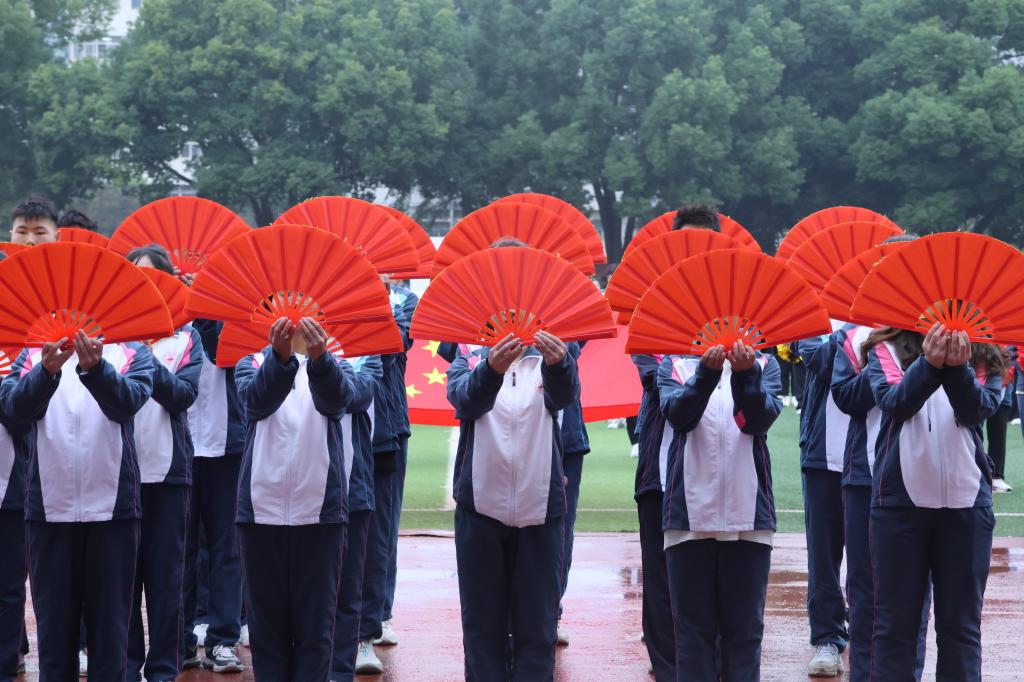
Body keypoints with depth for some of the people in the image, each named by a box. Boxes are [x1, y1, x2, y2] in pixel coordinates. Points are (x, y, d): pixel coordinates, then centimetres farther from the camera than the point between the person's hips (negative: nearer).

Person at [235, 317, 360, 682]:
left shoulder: (335, 366, 8)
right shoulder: (252, 364, 8)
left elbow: (338, 398, -17)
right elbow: (258, 399, -16)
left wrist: (320, 357, -39)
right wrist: (280, 356, -37)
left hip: (319, 511, 0)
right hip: (262, 510, 0)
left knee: (316, 627, -1)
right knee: (266, 624, 4)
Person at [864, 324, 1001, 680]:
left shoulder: (983, 354, 8)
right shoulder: (885, 348, 6)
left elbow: (978, 409, -10)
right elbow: (894, 401, -12)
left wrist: (957, 367, -30)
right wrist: (929, 364, -30)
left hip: (966, 501, 1)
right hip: (900, 499, -1)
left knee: (961, 624, 4)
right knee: (895, 622, 1)